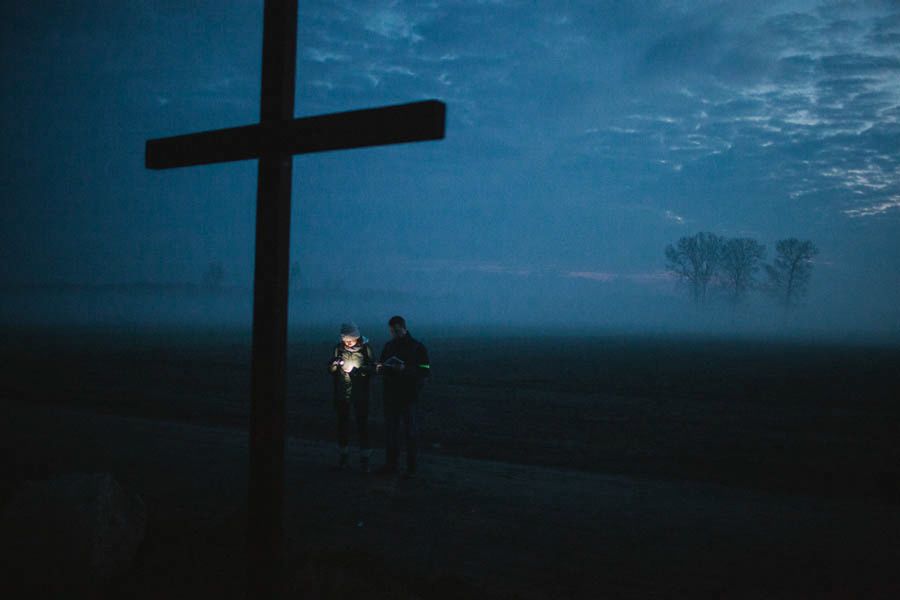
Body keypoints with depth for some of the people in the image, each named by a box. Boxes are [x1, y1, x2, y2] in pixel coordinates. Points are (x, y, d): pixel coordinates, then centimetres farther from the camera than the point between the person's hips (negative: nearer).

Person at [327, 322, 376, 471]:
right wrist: (335, 364, -19)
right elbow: (330, 370, 3)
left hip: (360, 394, -3)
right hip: (341, 393, 3)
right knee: (342, 424, 10)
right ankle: (343, 455, 23)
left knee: (362, 424, -1)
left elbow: (372, 369, -8)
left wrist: (356, 370, -20)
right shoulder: (339, 348, 1)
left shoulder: (365, 348, -6)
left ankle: (364, 458, 7)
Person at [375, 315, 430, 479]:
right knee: (390, 430, 10)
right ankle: (391, 464, 18)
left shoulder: (417, 347, -6)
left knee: (410, 432, 0)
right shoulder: (388, 346, 11)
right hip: (390, 396, 6)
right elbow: (383, 368, 18)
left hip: (408, 396, -5)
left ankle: (411, 468, 6)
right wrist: (379, 368, -6)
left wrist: (405, 369, -24)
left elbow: (425, 372, -12)